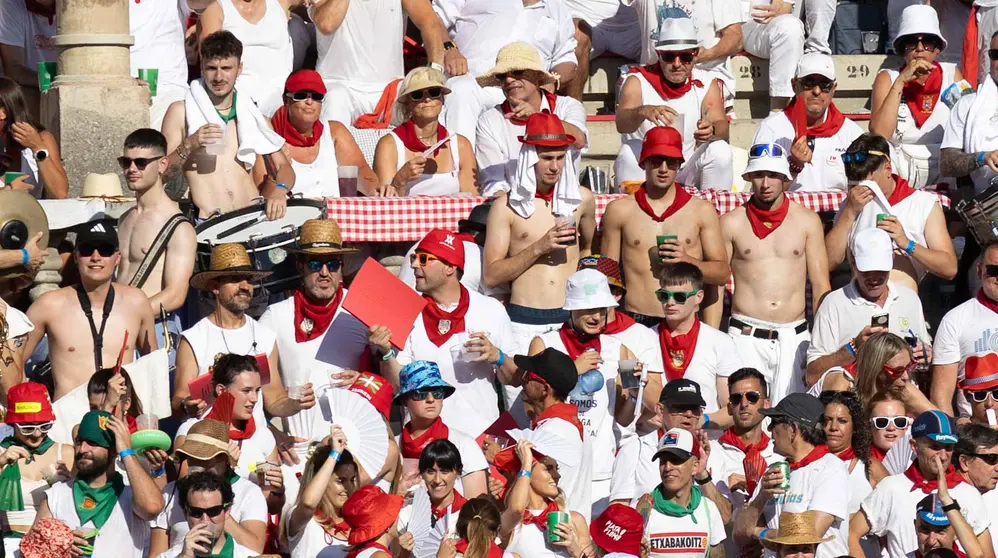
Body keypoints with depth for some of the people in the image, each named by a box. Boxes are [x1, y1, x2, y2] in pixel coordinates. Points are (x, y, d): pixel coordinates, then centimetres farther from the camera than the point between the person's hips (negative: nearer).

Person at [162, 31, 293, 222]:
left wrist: (279, 190, -7)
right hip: (206, 225, -3)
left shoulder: (251, 114, 16)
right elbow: (164, 175, 3)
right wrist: (189, 145, -13)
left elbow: (283, 167, 15)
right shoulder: (181, 111, 6)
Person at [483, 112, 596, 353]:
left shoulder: (581, 199, 9)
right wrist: (538, 248, -10)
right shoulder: (506, 207, 2)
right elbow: (491, 276, -3)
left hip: (571, 317, 2)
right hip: (524, 320, -2)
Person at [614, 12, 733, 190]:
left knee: (720, 150, -23)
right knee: (630, 151, -30)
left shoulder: (707, 83, -2)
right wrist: (643, 112, -49)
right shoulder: (639, 80, -9)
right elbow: (621, 123, -26)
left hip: (689, 173, 2)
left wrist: (712, 131, -42)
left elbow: (722, 125, -17)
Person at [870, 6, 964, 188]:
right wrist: (900, 81, -17)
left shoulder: (951, 74, 4)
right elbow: (879, 134, -15)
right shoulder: (887, 78, -1)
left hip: (947, 172, 1)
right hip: (900, 173, -1)